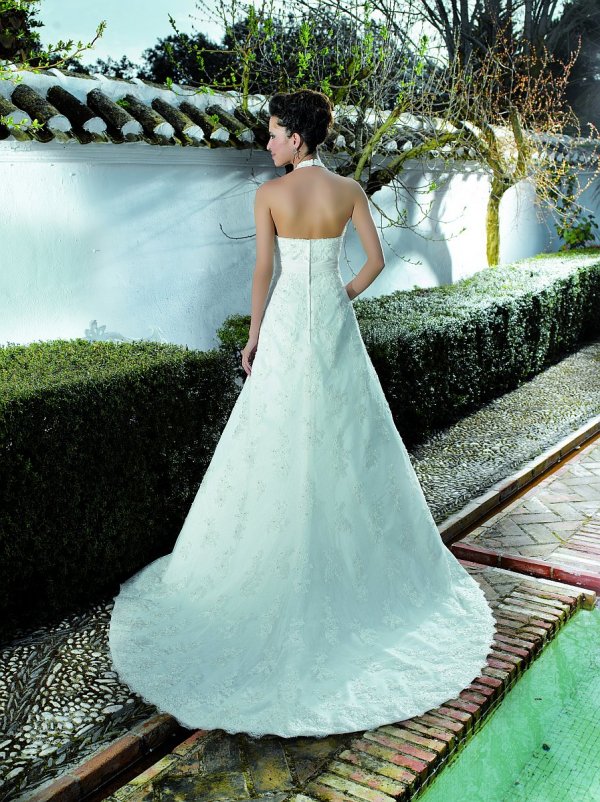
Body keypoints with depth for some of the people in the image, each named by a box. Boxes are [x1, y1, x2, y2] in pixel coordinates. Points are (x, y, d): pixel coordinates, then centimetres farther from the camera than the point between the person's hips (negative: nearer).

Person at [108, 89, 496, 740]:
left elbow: (264, 271, -9)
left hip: (286, 322, -3)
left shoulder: (270, 194, -9)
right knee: (347, 438, 13)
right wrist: (342, 299, 14)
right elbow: (375, 260, 0)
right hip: (333, 321, 3)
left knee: (275, 442, 6)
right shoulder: (350, 191, 1)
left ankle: (276, 558, 15)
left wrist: (252, 338, -1)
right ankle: (356, 546, 25)